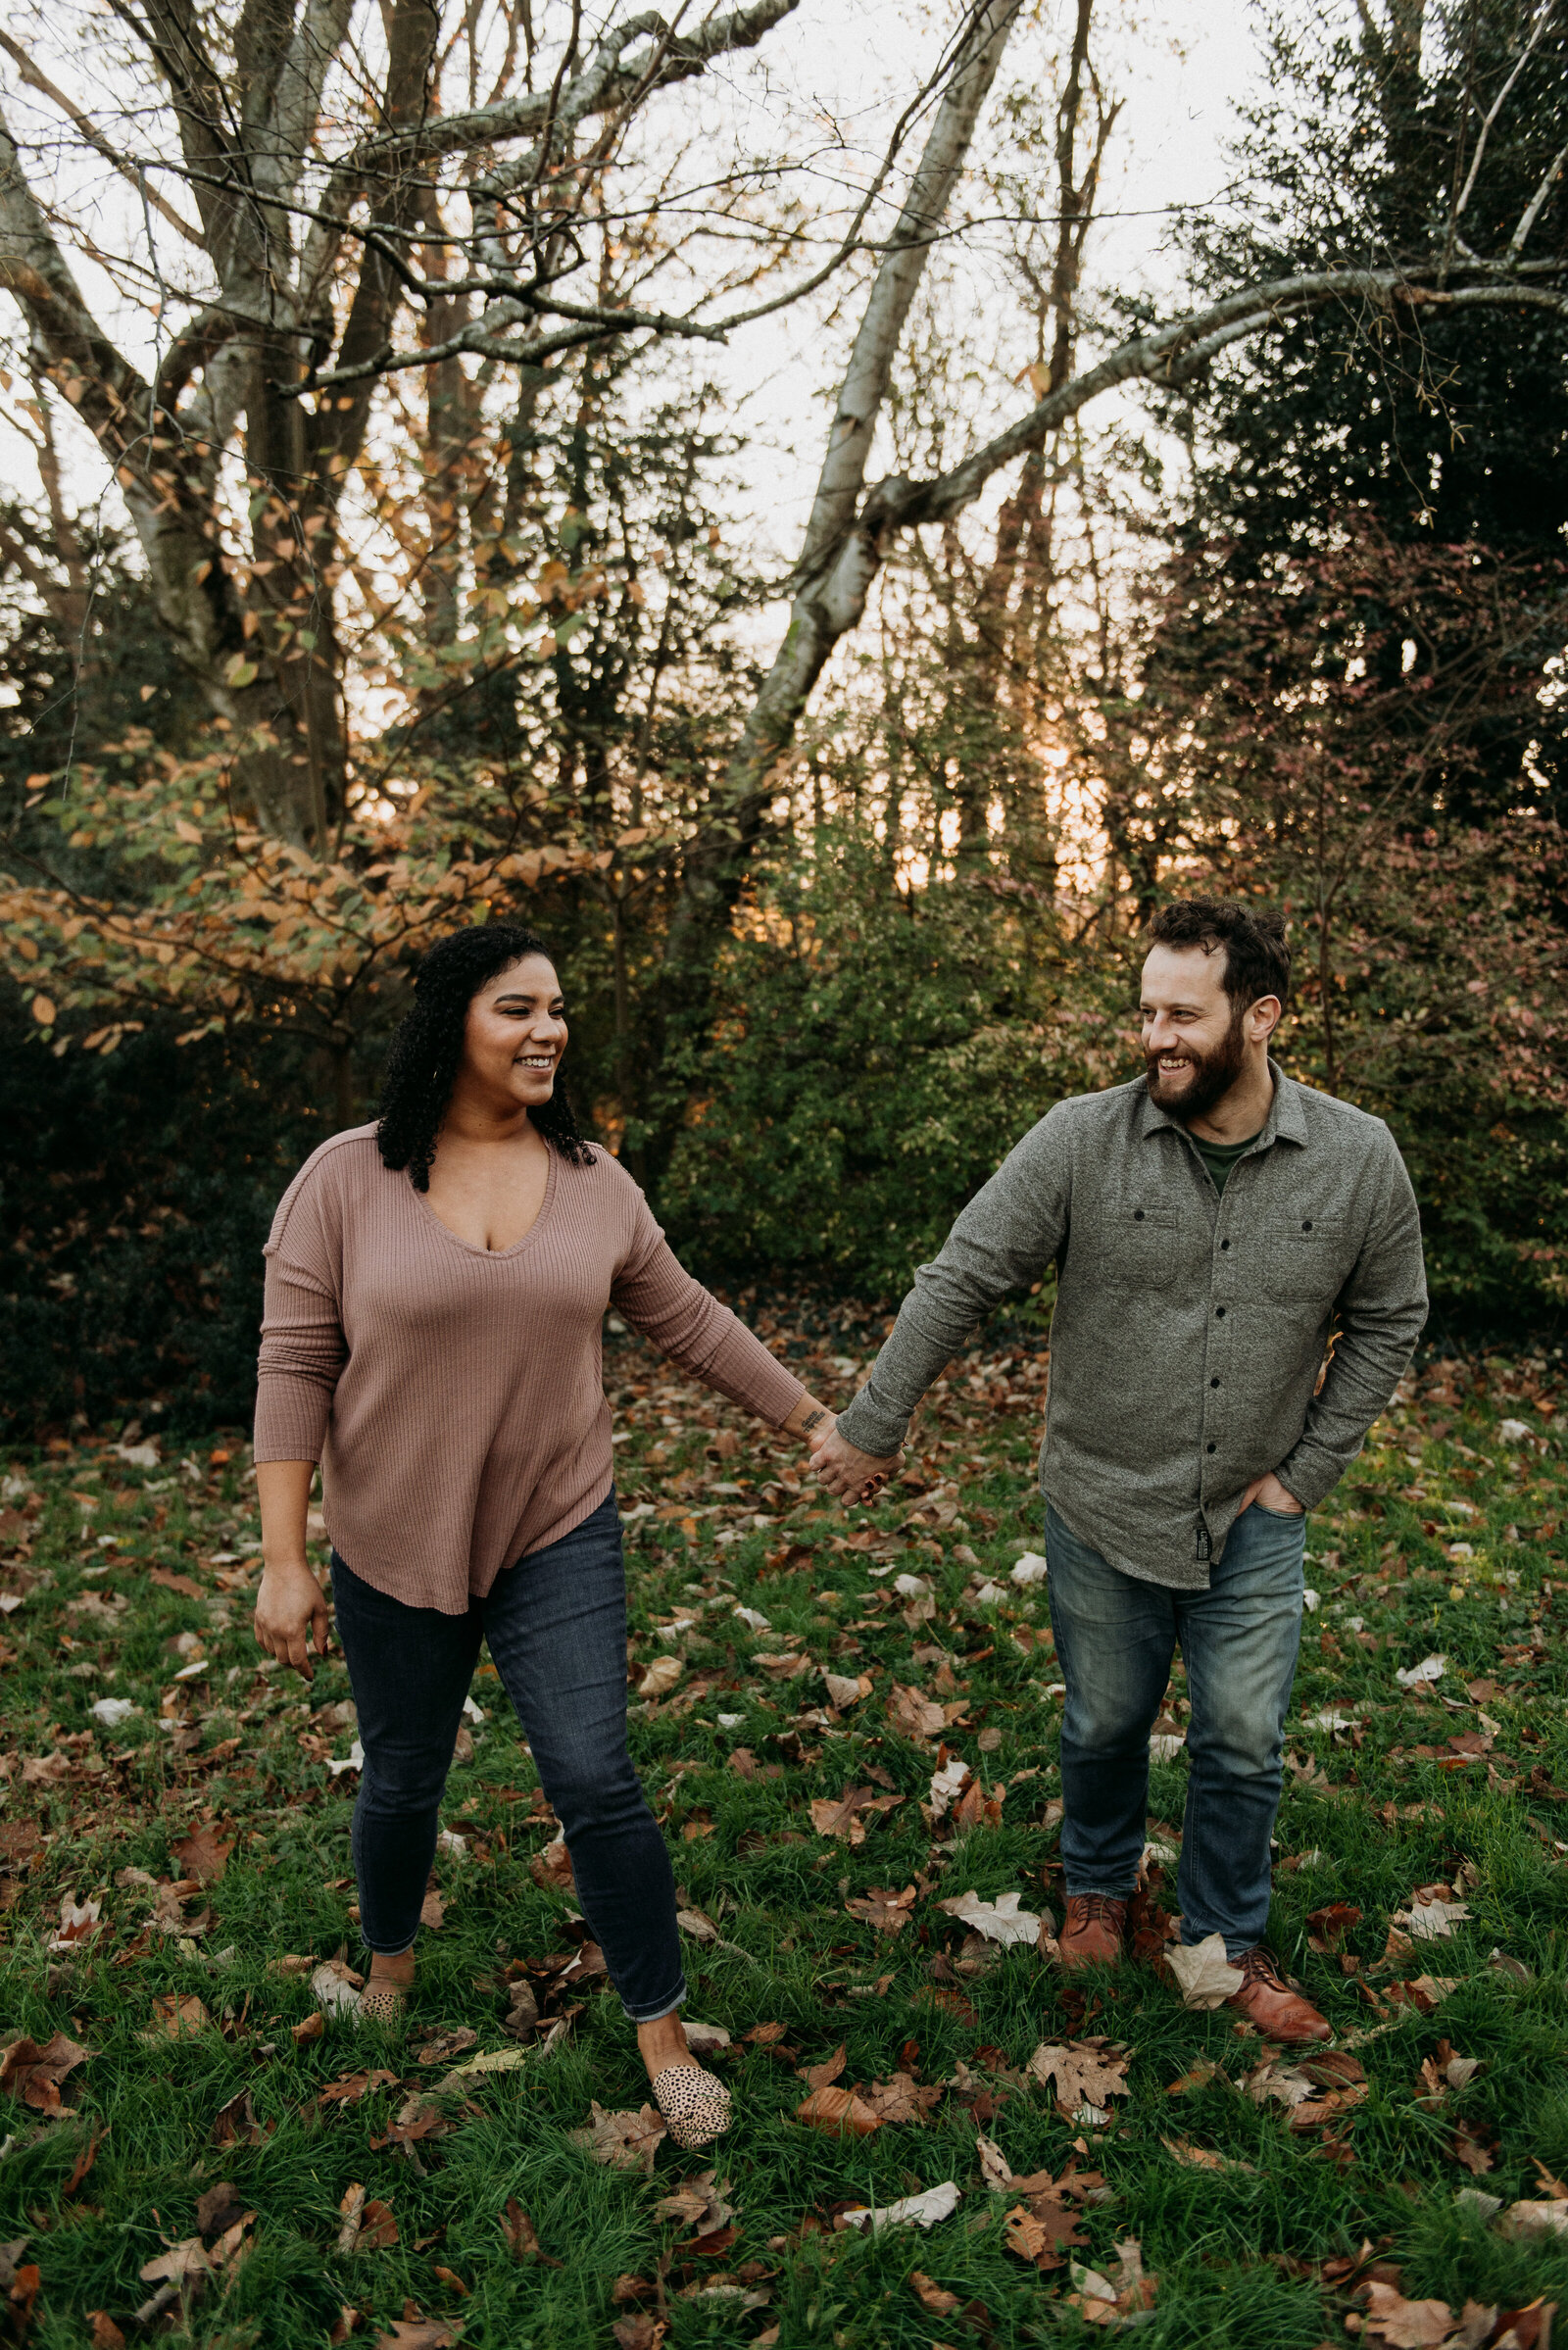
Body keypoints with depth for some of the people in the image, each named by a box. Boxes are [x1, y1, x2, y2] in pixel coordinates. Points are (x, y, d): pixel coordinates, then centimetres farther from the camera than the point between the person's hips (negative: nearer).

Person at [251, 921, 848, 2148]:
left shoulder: (593, 1182, -2)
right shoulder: (346, 1180, -10)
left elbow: (687, 1320, 8)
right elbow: (296, 1368, -9)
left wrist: (812, 1417, 11)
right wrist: (284, 1559, -10)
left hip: (559, 1538, 1)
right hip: (393, 1547, 0)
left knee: (598, 1785, -2)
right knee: (402, 1783, 18)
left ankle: (664, 2035, 19)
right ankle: (390, 1967, 49)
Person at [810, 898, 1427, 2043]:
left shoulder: (1360, 1160, -10)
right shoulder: (1081, 1141, -16)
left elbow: (1386, 1323, 3)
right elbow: (958, 1282, -10)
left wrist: (1309, 1471, 0)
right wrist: (872, 1426, -6)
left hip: (1254, 1522, 1)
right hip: (1102, 1512, -1)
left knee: (1244, 1742, 11)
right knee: (1106, 1723, 17)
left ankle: (1229, 1940, 36)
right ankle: (1100, 1887, 46)